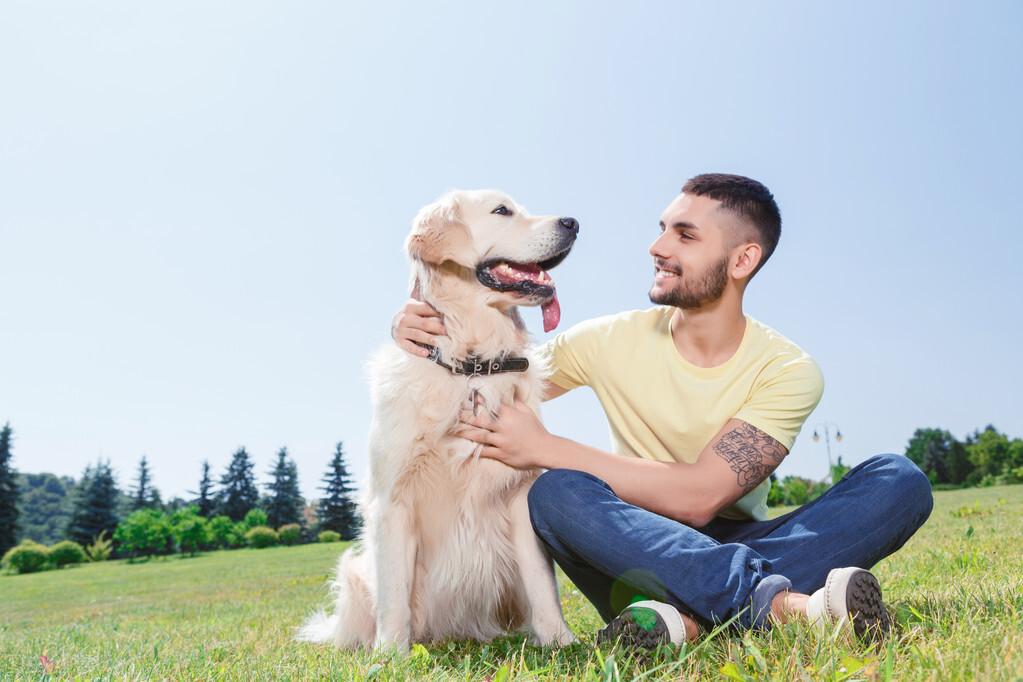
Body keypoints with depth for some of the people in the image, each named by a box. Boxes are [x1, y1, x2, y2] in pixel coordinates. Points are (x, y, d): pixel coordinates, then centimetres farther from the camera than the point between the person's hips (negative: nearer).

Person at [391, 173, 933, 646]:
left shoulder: (787, 370, -10)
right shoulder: (613, 341, -4)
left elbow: (699, 497, -21)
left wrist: (543, 447, -26)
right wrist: (427, 337, -18)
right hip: (635, 553, 0)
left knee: (900, 480, -22)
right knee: (555, 493, -32)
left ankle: (687, 614, -38)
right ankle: (777, 601, -38)